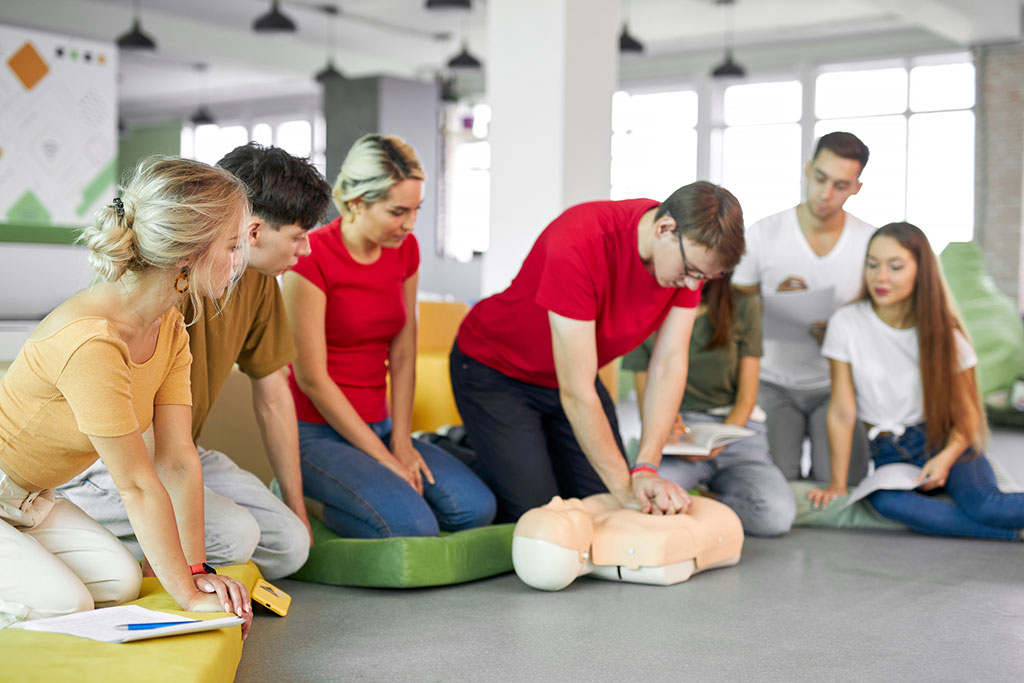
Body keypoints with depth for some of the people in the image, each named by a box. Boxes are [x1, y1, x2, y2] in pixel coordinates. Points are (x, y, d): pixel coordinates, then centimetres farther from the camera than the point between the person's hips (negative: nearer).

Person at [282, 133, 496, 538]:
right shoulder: (312, 258, -17)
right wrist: (383, 458, -14)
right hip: (317, 432, -6)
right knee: (414, 527, -25)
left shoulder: (405, 250, 4)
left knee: (476, 508, -13)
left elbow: (402, 355, 6)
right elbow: (311, 378, -16)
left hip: (377, 425, 7)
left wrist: (401, 442, -3)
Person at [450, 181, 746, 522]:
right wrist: (625, 488, -31)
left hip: (571, 373, 6)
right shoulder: (577, 243, -37)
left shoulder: (691, 254, -17)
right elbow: (575, 392, -33)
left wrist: (645, 470, -28)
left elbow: (670, 365, -16)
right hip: (493, 372, -6)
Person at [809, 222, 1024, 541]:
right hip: (891, 453, 0)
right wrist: (837, 484, -10)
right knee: (886, 501, -36)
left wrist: (947, 457, -17)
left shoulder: (943, 333, -2)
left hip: (946, 442, 0)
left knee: (984, 504, -33)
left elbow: (968, 411, 2)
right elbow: (842, 411, -5)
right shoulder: (846, 324, -5)